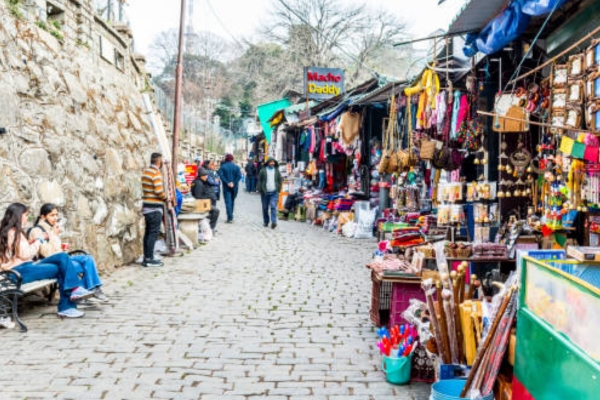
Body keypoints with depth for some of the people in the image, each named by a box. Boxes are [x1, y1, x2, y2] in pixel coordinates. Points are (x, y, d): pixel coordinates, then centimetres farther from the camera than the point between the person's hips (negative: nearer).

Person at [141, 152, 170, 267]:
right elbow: (159, 191, -21)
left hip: (147, 206, 9)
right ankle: (149, 259, -4)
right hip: (155, 207, -9)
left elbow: (148, 189, 14)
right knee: (153, 233, -5)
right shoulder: (156, 173, -15)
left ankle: (146, 257, 17)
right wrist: (166, 198, -4)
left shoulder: (145, 172, 12)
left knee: (148, 232, 12)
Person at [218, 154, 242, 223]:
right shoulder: (236, 167, 2)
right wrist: (233, 183, -12)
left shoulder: (223, 167, -3)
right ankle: (231, 216, 26)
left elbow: (221, 175, -15)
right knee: (232, 201, 17)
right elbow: (239, 176, -10)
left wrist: (227, 183, -15)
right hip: (234, 187, 3)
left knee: (228, 202, -4)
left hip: (226, 187, -3)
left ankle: (230, 218, -14)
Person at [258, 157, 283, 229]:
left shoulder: (277, 171, 9)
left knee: (273, 207, -13)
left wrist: (278, 189, 4)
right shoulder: (263, 171, 3)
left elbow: (280, 180, 12)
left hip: (274, 192, 0)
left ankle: (274, 222, -18)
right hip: (265, 192, 0)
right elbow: (259, 180, 3)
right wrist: (260, 189, -3)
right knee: (265, 208, 8)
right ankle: (266, 222, 21)